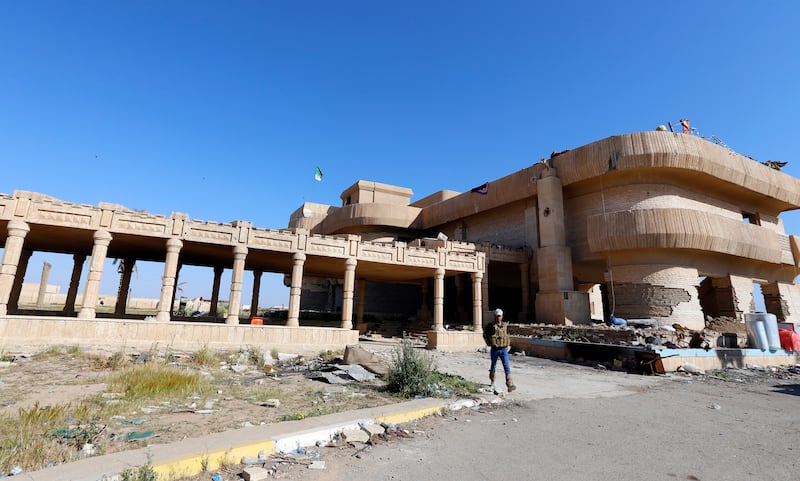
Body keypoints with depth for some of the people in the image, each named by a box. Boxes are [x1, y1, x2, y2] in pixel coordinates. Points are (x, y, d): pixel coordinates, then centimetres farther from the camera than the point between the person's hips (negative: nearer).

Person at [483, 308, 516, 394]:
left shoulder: (505, 325, 2)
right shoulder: (491, 326, -5)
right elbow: (485, 334, 10)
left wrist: (508, 345, 11)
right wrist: (489, 343, 2)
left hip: (504, 350, 1)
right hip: (494, 350, -1)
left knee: (507, 366, -8)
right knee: (493, 366, 12)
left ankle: (510, 384, -10)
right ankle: (492, 382, 31)